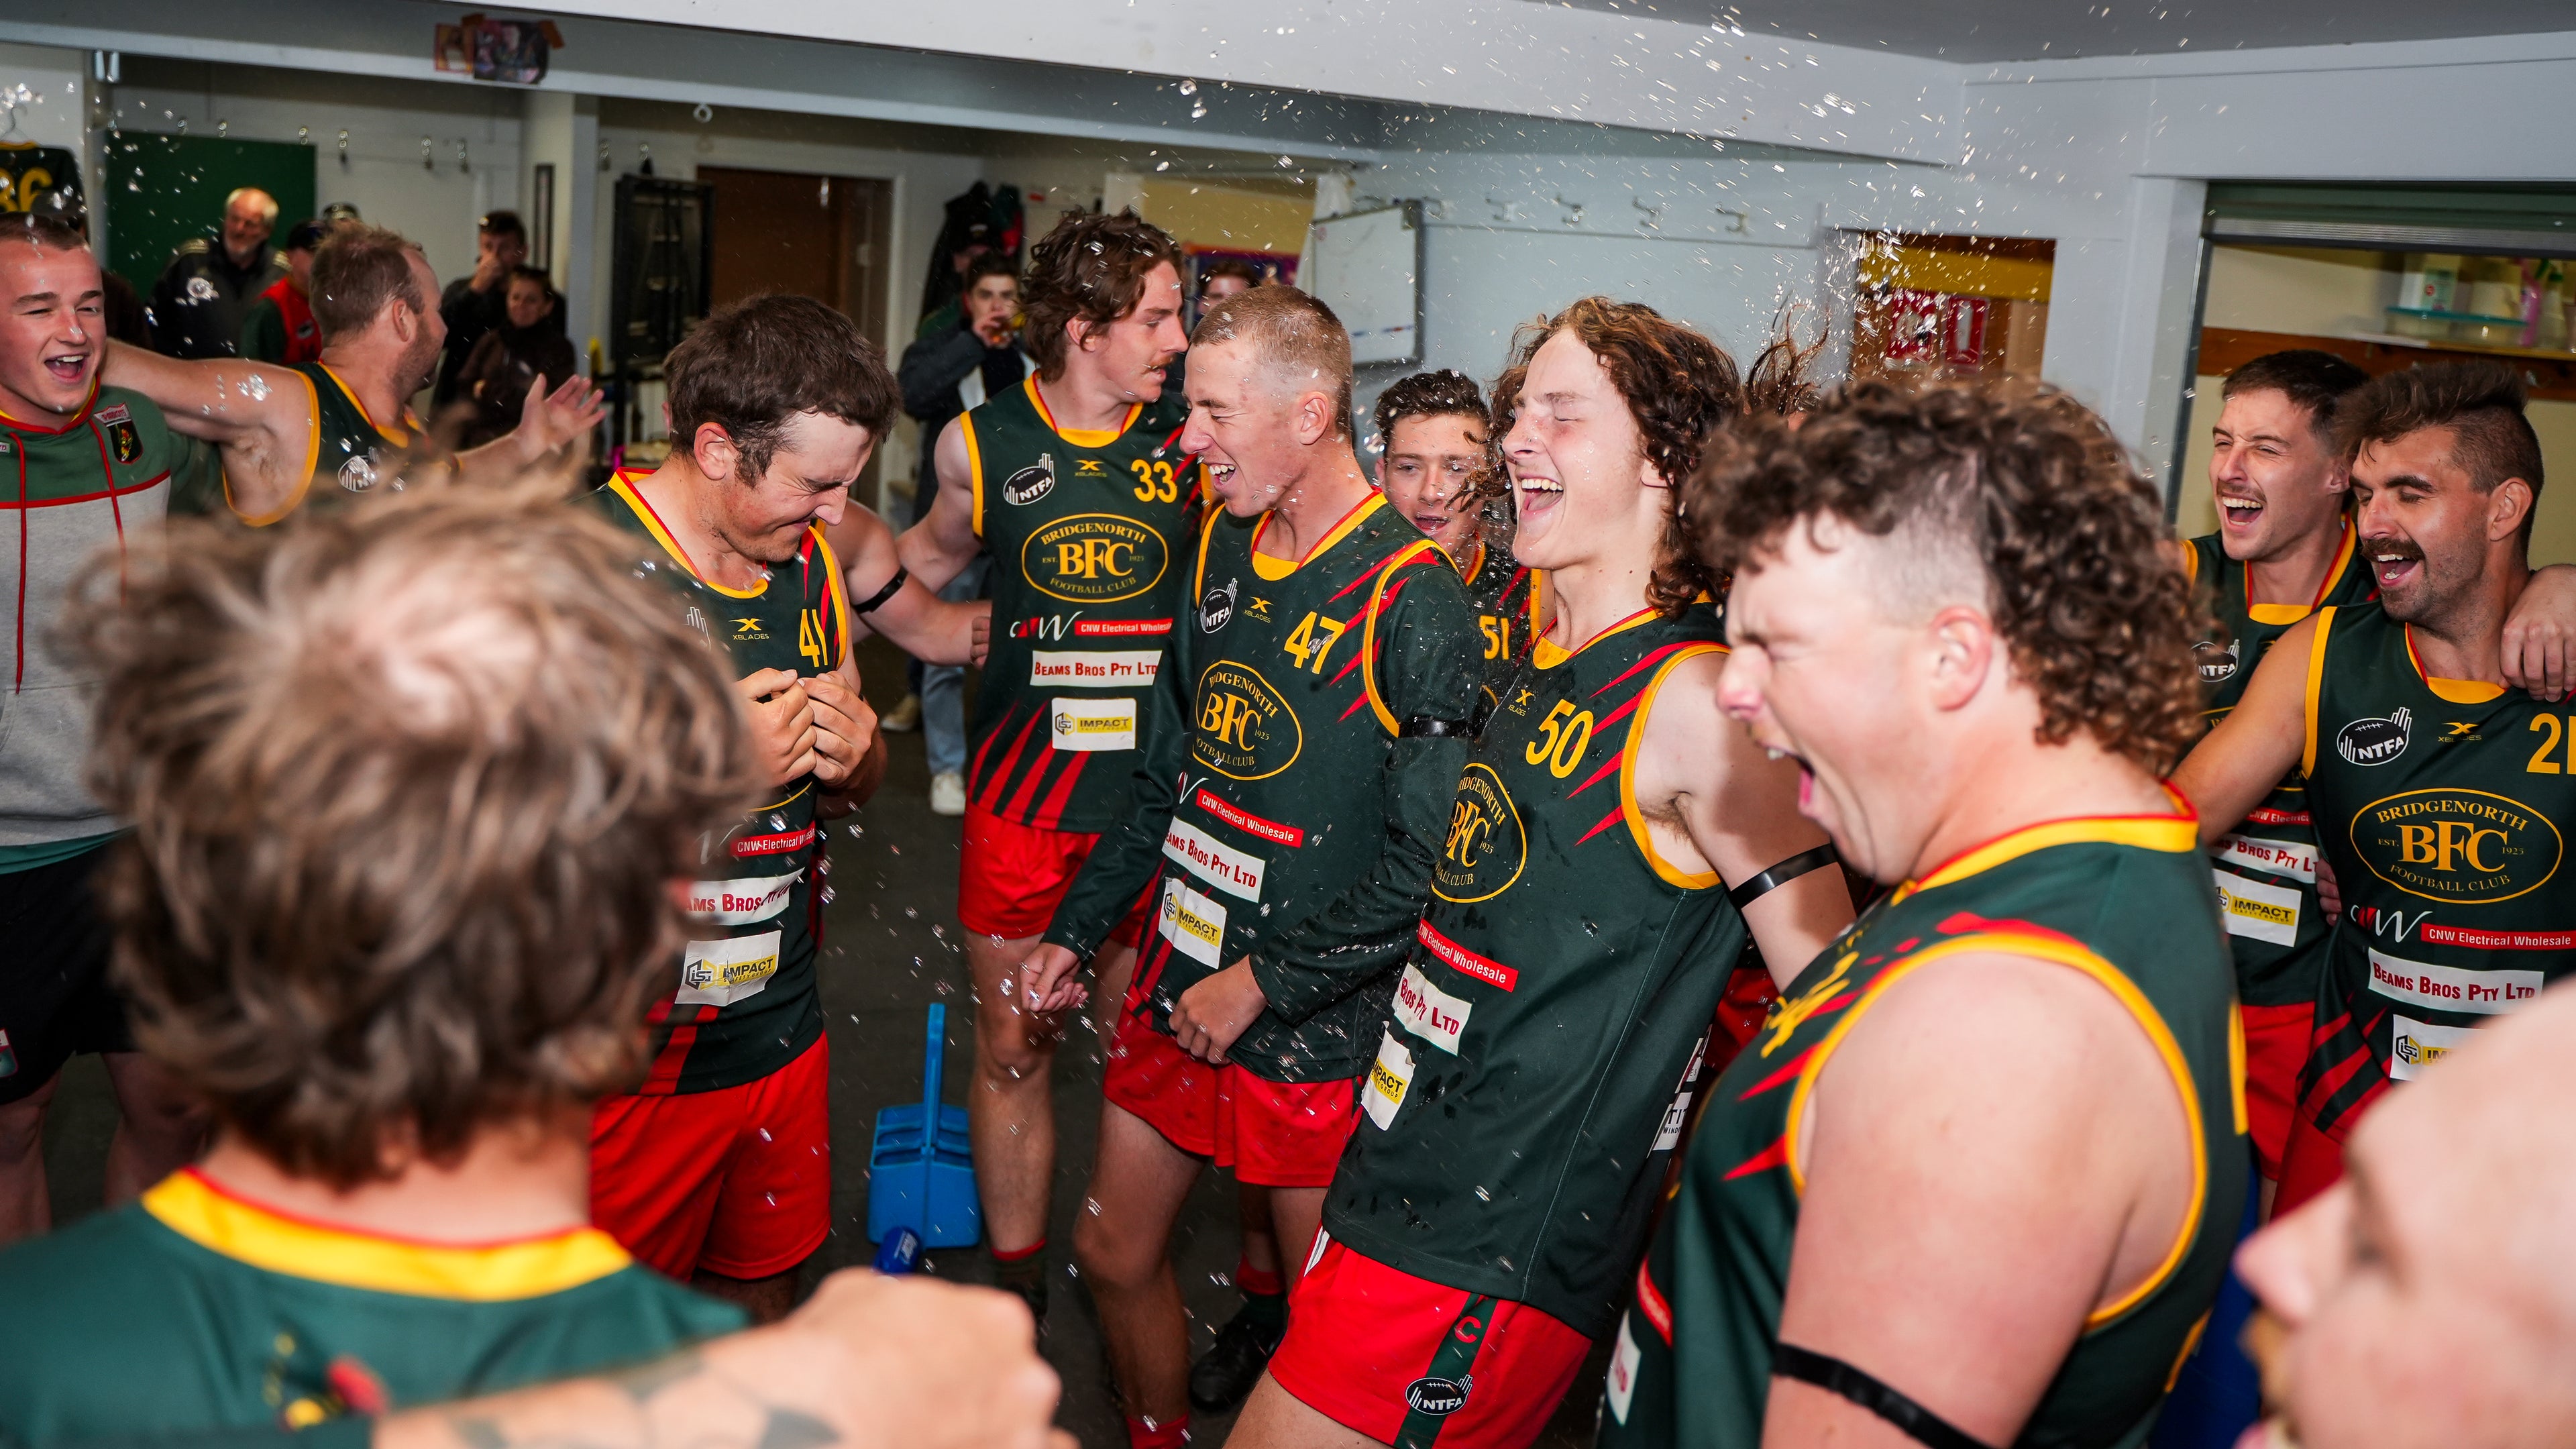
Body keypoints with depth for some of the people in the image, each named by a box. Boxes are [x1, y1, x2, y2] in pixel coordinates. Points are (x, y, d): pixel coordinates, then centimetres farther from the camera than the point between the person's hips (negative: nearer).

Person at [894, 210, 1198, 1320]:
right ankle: (1015, 1300, 28)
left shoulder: (1190, 446, -2)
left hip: (1155, 798, -1)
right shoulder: (983, 444, 1)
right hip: (1021, 794, 1)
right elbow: (934, 557, 20)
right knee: (1012, 1051, 11)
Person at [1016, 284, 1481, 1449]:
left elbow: (1431, 865, -20)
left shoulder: (1415, 603, -19)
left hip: (1316, 1025, -7)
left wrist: (1265, 982, -16)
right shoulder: (1222, 548, 6)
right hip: (1175, 985, 7)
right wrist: (1076, 929, 14)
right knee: (1114, 1251, 19)